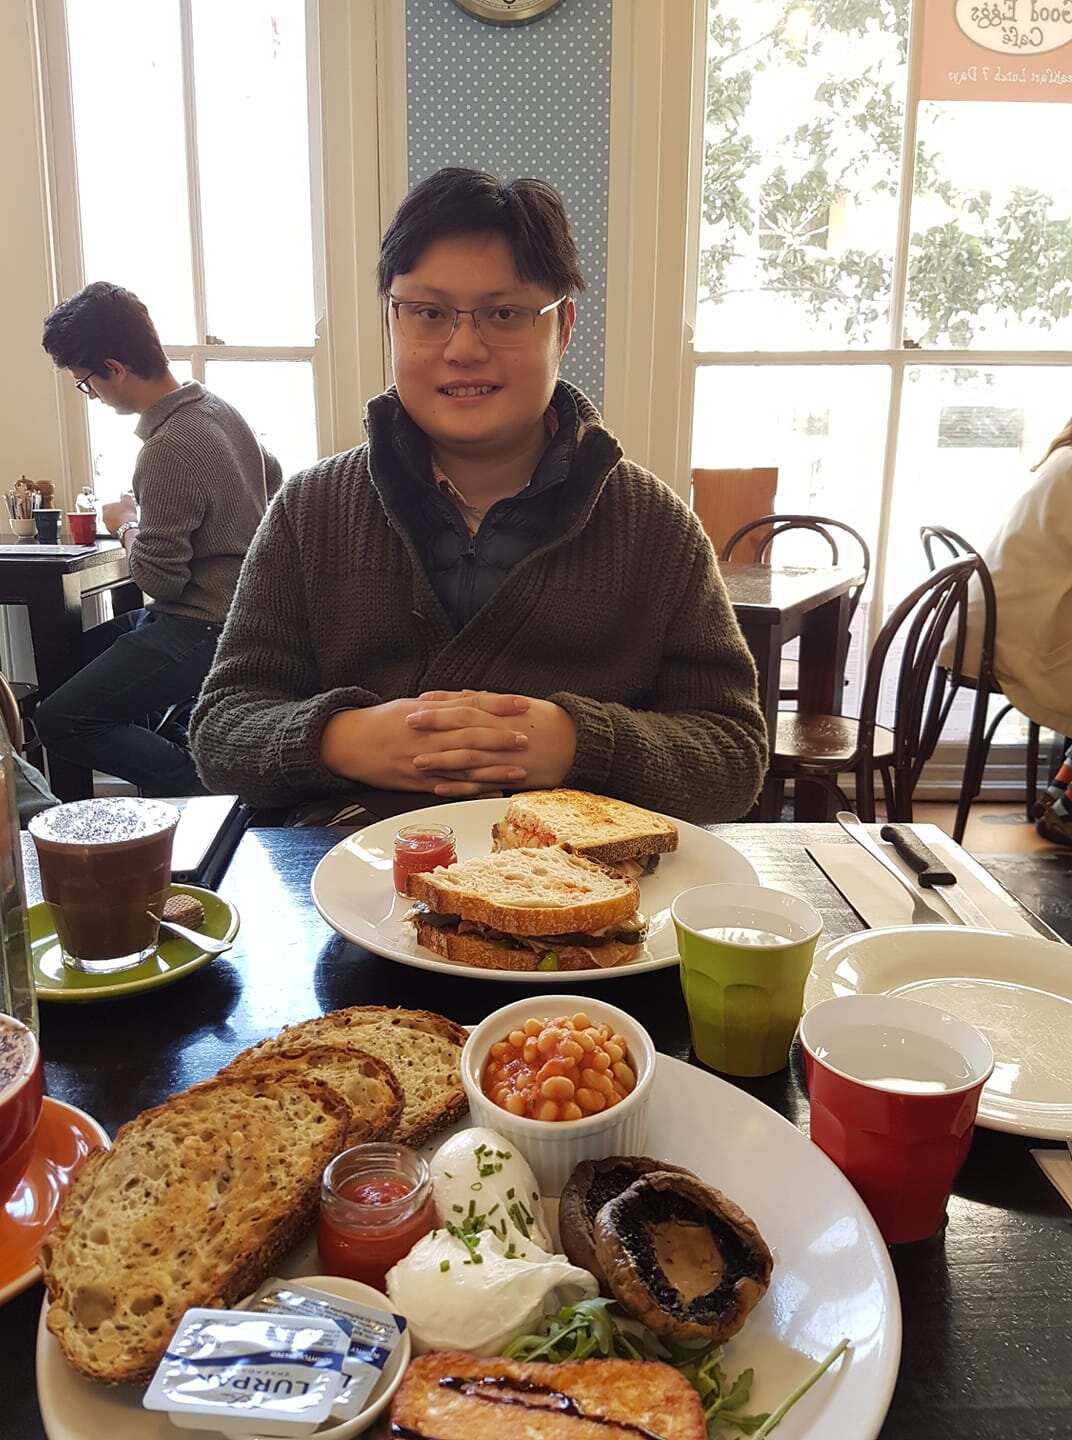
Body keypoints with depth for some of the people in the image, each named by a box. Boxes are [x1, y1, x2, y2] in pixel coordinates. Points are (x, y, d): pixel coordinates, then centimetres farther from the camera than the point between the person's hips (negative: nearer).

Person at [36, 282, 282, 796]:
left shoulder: (167, 451, -24)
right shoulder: (217, 407, 4)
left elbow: (159, 580, -20)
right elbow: (272, 479, 23)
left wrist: (126, 523, -1)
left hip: (201, 631, -10)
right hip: (239, 607, 10)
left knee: (58, 722, -10)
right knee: (86, 648, 25)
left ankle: (194, 782, -2)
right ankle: (177, 750, 20)